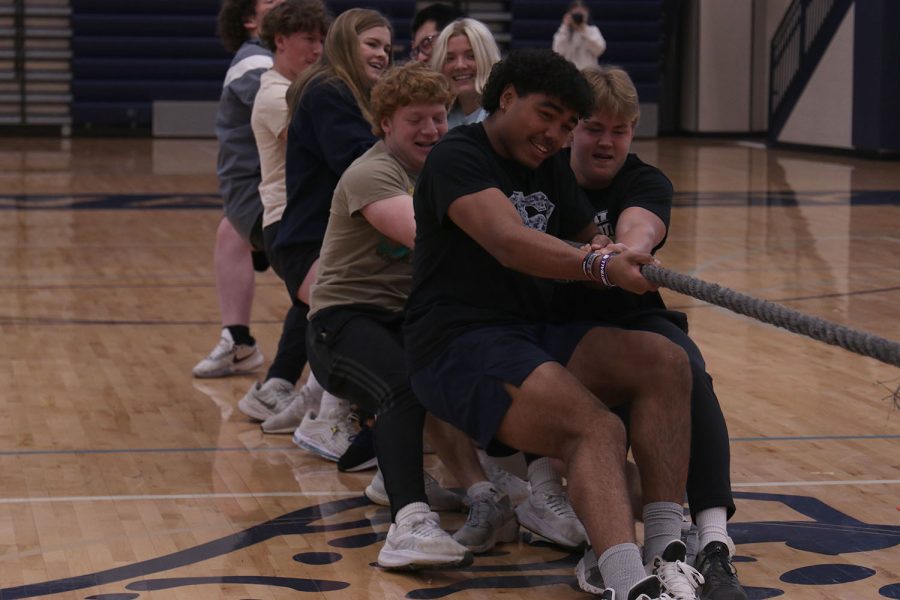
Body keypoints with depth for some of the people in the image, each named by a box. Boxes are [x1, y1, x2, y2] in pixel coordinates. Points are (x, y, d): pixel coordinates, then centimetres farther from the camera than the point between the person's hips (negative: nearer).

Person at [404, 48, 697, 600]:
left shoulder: (551, 166, 19)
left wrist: (616, 258, -3)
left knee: (665, 361, -16)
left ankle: (666, 550, -23)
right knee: (595, 428, -32)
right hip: (459, 345, -8)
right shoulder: (459, 157, -8)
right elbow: (508, 242, -25)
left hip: (537, 335, 8)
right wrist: (600, 266, -40)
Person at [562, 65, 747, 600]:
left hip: (633, 320, -1)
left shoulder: (647, 183, 0)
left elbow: (639, 225, -24)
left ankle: (715, 543, -43)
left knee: (688, 374, -33)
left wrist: (628, 251, -49)